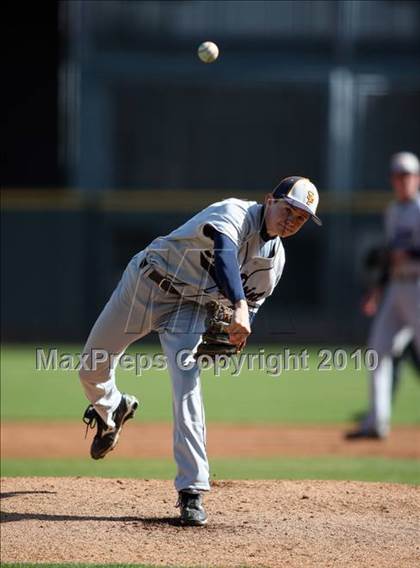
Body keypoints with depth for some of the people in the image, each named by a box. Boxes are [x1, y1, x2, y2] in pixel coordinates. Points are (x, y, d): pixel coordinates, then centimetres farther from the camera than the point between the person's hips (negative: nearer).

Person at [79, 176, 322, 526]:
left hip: (188, 308, 3)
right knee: (92, 369, 9)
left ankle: (192, 493, -17)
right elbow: (224, 253, -46)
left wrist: (234, 335, -12)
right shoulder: (235, 214, -25)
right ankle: (112, 409, 46)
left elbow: (252, 303, 10)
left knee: (187, 388, -18)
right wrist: (238, 307, -61)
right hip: (144, 285, -3)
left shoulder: (275, 259, -2)